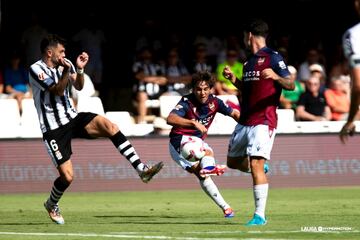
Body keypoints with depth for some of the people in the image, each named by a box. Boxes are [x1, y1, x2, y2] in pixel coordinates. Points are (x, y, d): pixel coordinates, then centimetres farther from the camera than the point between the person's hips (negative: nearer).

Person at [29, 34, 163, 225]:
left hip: (72, 117, 5)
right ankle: (51, 205, 25)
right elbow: (57, 91, -23)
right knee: (67, 176, -8)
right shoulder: (36, 69, -14)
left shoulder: (64, 64, 5)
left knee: (109, 126, -22)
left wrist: (79, 69, -15)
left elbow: (78, 86, 3)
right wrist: (66, 72, -39)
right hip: (54, 129, -5)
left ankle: (142, 169, -25)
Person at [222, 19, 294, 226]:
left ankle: (260, 215, -13)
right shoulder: (249, 62, 18)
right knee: (233, 161, 16)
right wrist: (233, 79, 11)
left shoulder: (272, 57, -7)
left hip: (263, 121, -9)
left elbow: (291, 85, -11)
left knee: (256, 164, -16)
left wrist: (276, 77, -31)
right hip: (245, 121, 9)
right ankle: (262, 169, 43)